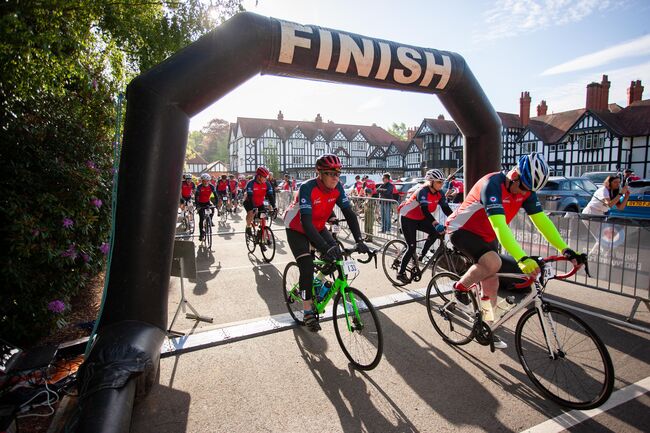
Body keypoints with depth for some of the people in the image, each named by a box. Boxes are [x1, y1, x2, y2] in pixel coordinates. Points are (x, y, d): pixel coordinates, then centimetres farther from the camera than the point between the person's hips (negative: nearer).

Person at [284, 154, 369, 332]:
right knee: (307, 266, -17)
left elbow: (349, 213, -18)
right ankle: (308, 312, -1)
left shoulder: (337, 188, -17)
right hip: (297, 228, -5)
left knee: (336, 254, -12)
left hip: (318, 227, 5)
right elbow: (306, 222, -40)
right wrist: (325, 247, -50)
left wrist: (359, 240, -31)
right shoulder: (307, 188, -33)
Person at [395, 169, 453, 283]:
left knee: (435, 232, -18)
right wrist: (436, 224, -49)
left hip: (420, 218, 7)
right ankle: (401, 273, 4)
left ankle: (422, 255, 2)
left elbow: (446, 208, -9)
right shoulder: (423, 191, -27)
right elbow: (425, 210, -38)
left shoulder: (439, 193, -5)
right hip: (407, 218, -7)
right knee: (412, 247, -9)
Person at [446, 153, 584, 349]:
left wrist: (566, 250, -17)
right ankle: (460, 288, -7)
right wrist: (522, 259, -50)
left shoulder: (526, 190, -7)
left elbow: (542, 220, -7)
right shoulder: (492, 185, -31)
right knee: (494, 263, -33)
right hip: (462, 230, -8)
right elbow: (499, 226, -42)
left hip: (486, 237, 8)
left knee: (491, 285, 7)